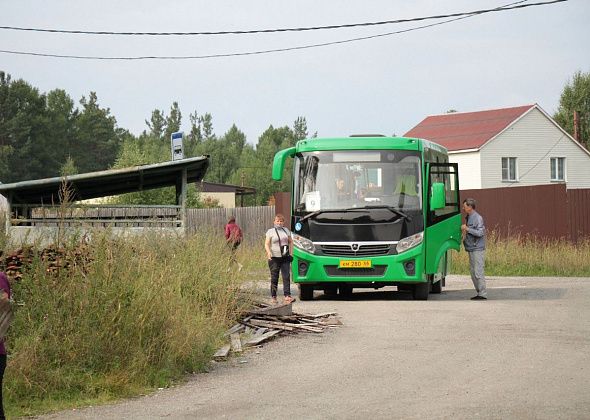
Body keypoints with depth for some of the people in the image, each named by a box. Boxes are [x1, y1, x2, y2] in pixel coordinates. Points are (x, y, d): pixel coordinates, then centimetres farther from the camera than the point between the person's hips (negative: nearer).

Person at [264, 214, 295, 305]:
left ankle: (287, 296, -12)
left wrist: (290, 252, 10)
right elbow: (267, 244, -4)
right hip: (274, 257, -3)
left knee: (286, 277, -7)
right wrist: (268, 252, -21)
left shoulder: (286, 231, 14)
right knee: (274, 278, 1)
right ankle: (273, 297, 8)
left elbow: (290, 242, 22)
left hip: (285, 257, 3)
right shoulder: (270, 231, 2)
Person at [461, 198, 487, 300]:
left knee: (478, 272, -9)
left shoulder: (477, 218, -12)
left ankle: (483, 294, -6)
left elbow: (480, 233, -20)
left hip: (478, 249, -10)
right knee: (473, 272, 11)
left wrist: (467, 229, -18)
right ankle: (479, 292, 16)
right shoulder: (468, 218, 16)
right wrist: (463, 231, 10)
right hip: (471, 249, 10)